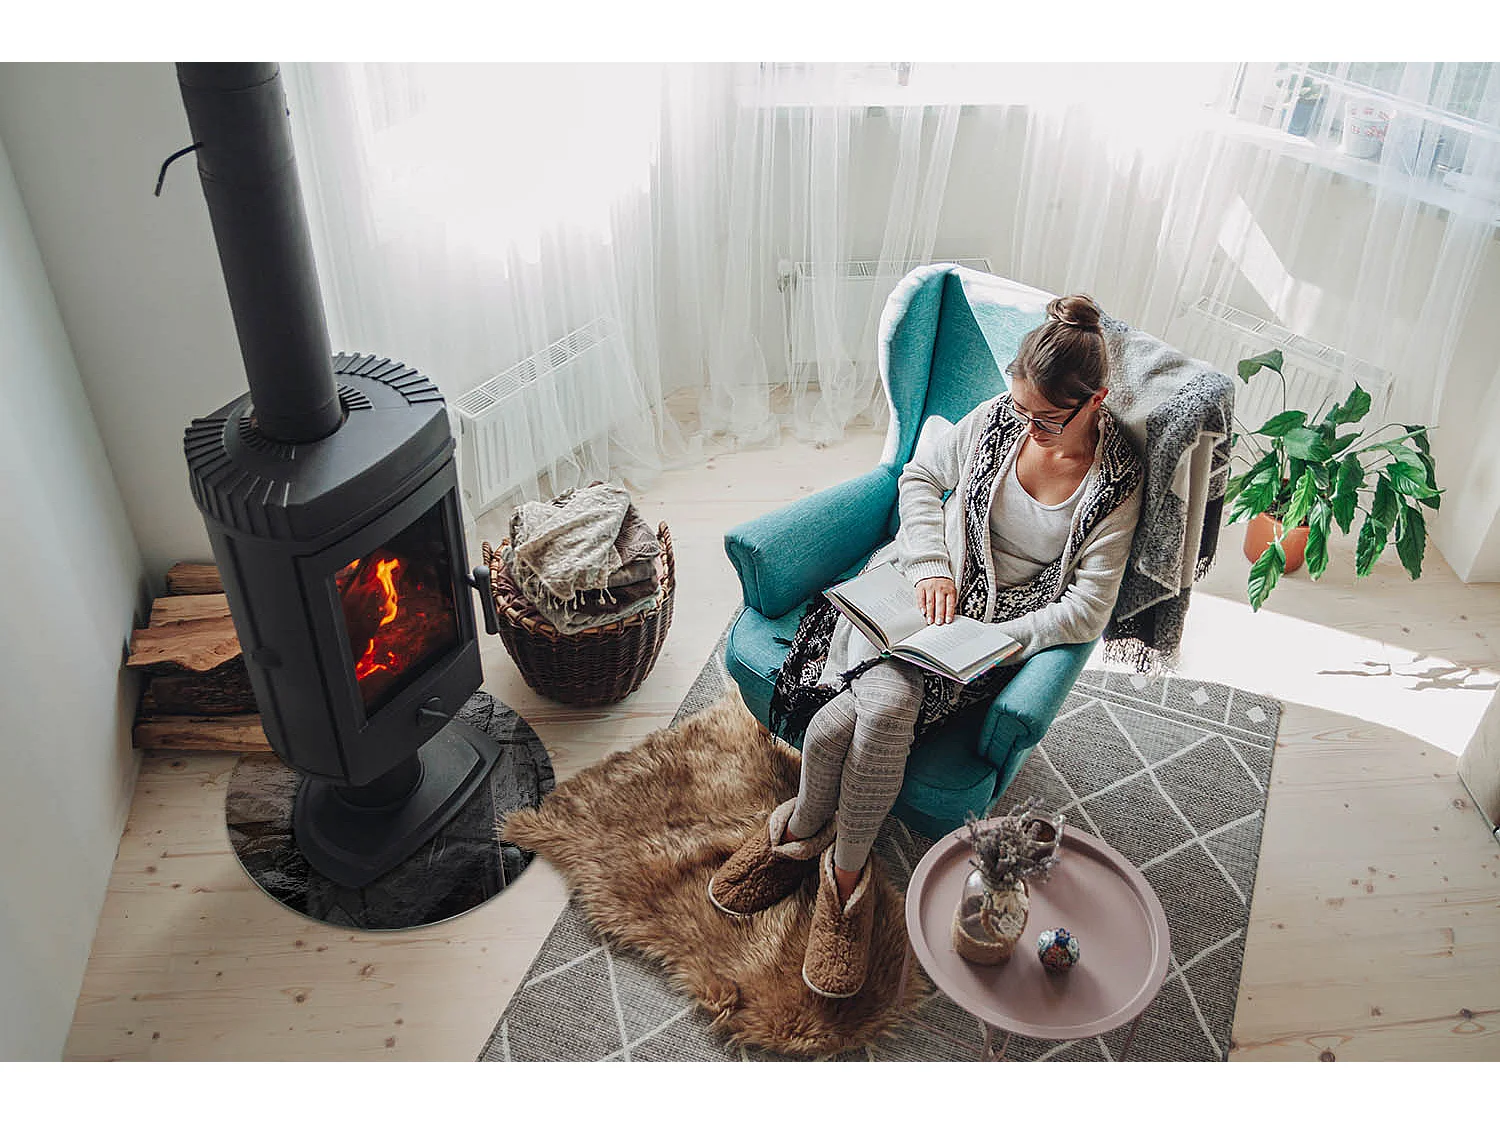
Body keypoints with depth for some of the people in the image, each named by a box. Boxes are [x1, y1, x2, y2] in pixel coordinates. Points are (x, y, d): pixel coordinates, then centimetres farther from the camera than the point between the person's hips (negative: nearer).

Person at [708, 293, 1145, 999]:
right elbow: (919, 477, 10)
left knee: (863, 715, -28)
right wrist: (930, 565, -6)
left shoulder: (1119, 482, -9)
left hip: (1000, 627, -2)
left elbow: (1086, 610, -10)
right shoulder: (998, 418, -2)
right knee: (883, 702, -29)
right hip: (924, 586, 2)